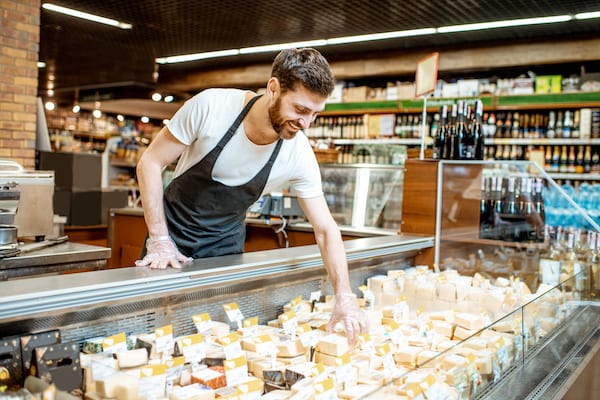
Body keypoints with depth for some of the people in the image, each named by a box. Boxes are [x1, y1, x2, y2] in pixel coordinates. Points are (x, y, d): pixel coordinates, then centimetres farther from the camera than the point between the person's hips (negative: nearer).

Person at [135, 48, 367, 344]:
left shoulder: (299, 155, -19)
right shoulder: (210, 106, -25)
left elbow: (326, 230, -13)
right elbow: (151, 162, -16)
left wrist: (344, 297, -25)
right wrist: (159, 239, -21)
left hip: (224, 245, 2)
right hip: (172, 231, -1)